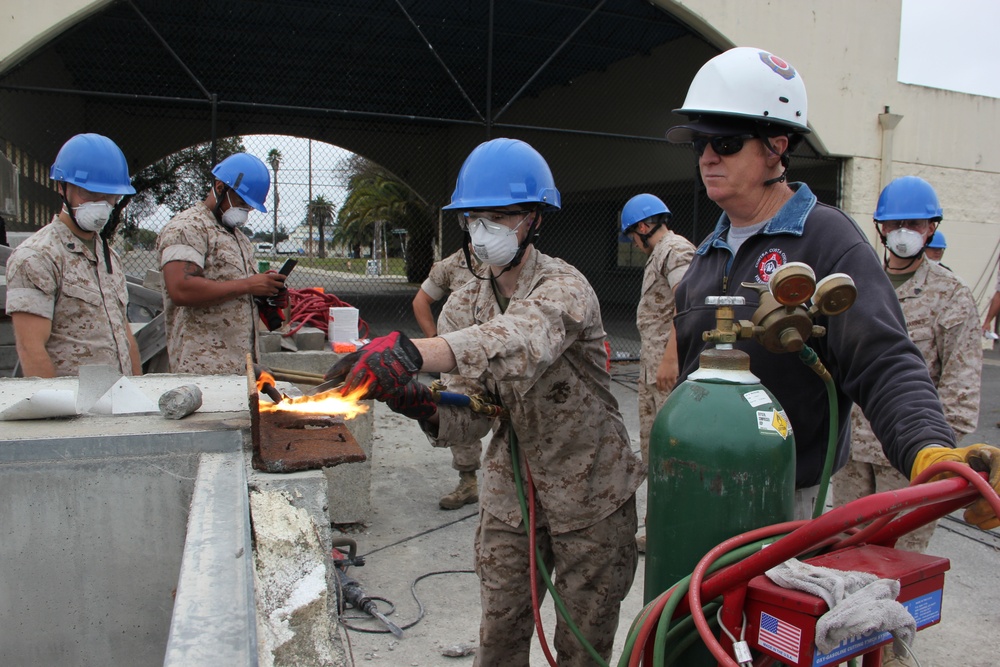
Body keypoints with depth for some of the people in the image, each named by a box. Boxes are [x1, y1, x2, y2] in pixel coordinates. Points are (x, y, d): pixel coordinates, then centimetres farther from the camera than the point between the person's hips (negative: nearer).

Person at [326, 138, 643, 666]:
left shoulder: (565, 287, -19)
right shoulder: (464, 305, 1)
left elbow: (519, 340, -43)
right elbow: (471, 414, -4)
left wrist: (409, 351, -57)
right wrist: (424, 407, -27)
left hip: (590, 493, -4)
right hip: (509, 492, 5)